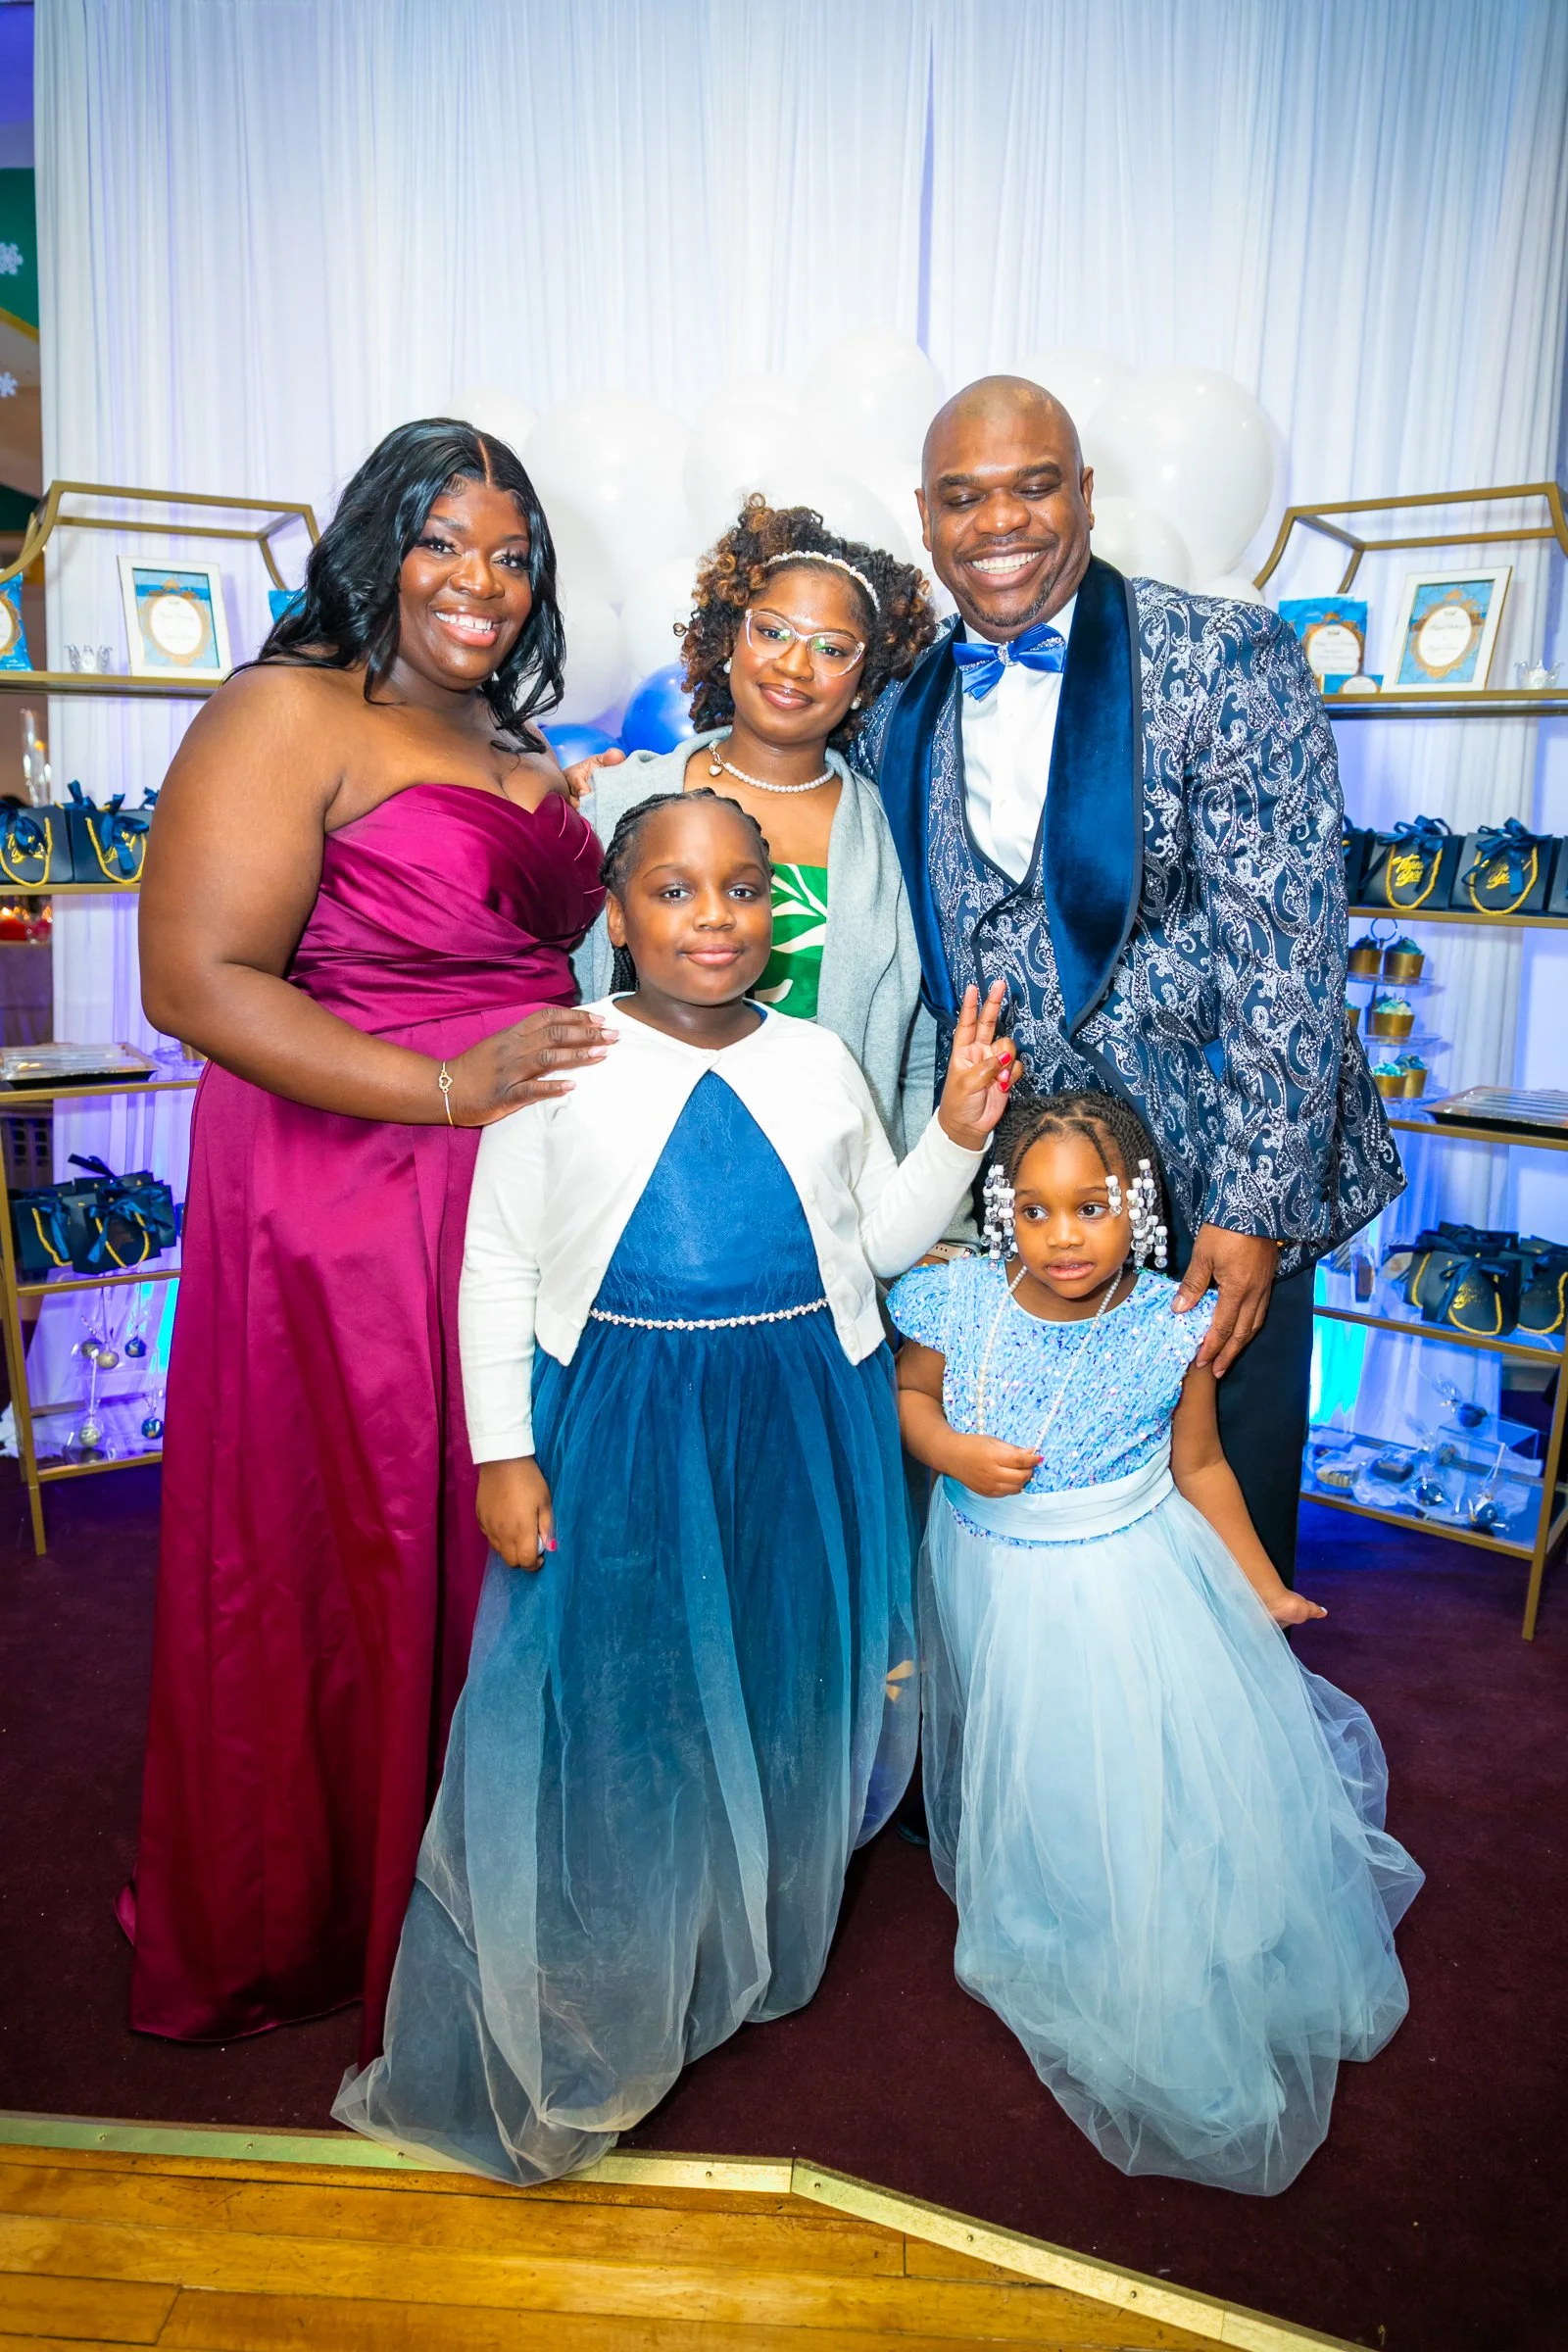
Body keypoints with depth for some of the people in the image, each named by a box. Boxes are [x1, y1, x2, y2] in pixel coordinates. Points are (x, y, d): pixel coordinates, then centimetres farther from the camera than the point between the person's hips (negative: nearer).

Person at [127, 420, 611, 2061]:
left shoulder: (514, 754, 16)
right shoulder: (291, 714, -9)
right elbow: (197, 980, -18)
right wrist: (445, 1089, -24)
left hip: (516, 1211, 8)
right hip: (339, 1218, -7)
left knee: (483, 1554, 16)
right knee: (331, 1570, 6)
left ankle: (457, 1893, 39)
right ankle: (281, 1927, 31)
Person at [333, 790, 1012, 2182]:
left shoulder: (821, 1061, 6)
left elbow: (882, 1241, 12)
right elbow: (499, 1263, -3)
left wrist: (960, 1130, -2)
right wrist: (504, 1452, -8)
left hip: (804, 1440, 3)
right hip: (617, 1438, -3)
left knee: (781, 1702, 14)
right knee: (608, 1718, 3)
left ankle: (752, 1954, 41)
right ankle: (575, 2022, 26)